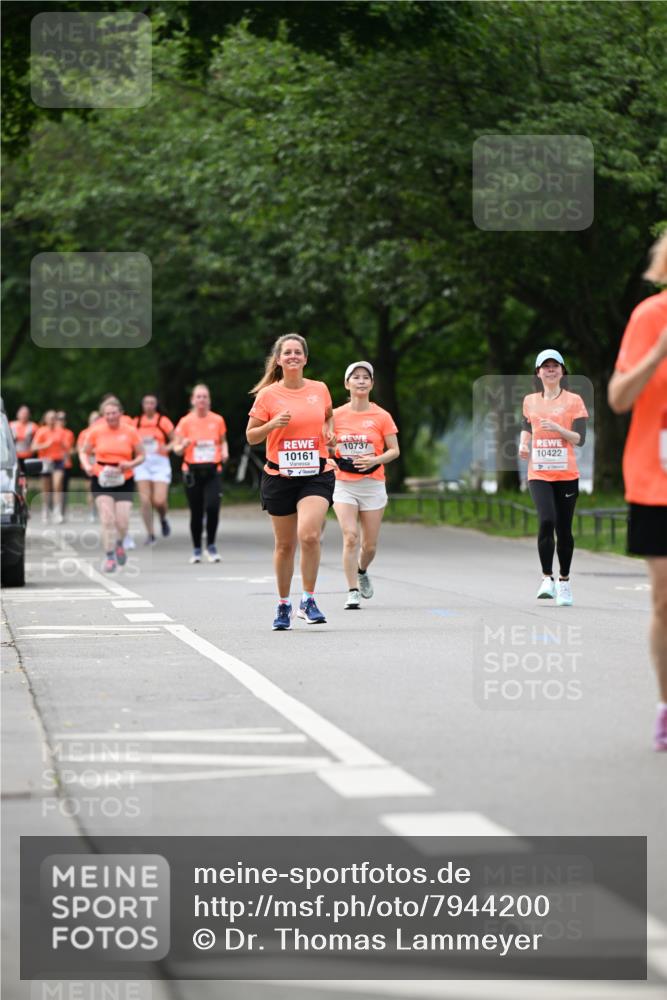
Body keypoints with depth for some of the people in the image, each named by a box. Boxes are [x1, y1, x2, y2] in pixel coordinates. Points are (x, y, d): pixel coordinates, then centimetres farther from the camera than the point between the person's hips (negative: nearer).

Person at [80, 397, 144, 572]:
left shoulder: (131, 432, -2)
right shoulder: (96, 431, -2)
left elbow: (141, 455, 6)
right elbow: (84, 452, 9)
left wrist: (131, 464, -14)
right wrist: (87, 465, -11)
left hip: (124, 481, 1)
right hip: (101, 480, -1)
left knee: (122, 522, -4)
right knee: (107, 519, -14)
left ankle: (119, 544, 30)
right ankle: (109, 556, -3)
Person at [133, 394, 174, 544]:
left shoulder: (163, 421, -2)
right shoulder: (136, 422, 6)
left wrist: (167, 447, -19)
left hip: (160, 463, -2)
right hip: (142, 463, 2)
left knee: (159, 501, -11)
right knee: (145, 500, -7)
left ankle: (163, 519, 24)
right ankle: (150, 534, 3)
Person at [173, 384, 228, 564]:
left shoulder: (218, 420, 5)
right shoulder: (186, 421, 1)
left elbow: (223, 441, 20)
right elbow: (177, 449, 3)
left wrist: (224, 452, -1)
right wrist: (184, 445, -19)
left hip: (212, 471, 0)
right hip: (192, 472, 0)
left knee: (212, 507, -17)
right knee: (196, 512, 3)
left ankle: (211, 545, 1)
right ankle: (196, 549, 19)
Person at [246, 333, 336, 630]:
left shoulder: (320, 389, 4)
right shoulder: (268, 395, -2)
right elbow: (251, 437, 2)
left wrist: (329, 431, 4)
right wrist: (272, 424, -16)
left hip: (316, 475, 0)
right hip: (279, 477, 0)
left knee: (309, 535, -22)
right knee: (285, 544, 7)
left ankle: (308, 600, -8)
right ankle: (283, 605, 25)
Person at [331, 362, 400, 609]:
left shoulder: (382, 416, -1)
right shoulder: (336, 415, 2)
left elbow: (394, 450, 1)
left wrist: (375, 460, -17)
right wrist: (330, 451, -9)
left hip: (372, 485, 0)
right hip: (343, 485, 0)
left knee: (369, 544, 5)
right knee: (350, 537, -16)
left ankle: (362, 572, 38)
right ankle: (352, 592, -11)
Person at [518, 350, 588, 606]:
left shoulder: (573, 401, 1)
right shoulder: (530, 401, 10)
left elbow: (579, 439, -5)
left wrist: (558, 429, -20)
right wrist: (523, 443, 9)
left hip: (566, 474, -1)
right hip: (538, 473, 1)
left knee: (564, 529, 3)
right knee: (546, 521, -20)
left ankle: (564, 581, 20)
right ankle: (547, 578, -11)